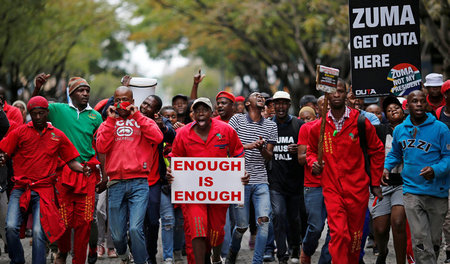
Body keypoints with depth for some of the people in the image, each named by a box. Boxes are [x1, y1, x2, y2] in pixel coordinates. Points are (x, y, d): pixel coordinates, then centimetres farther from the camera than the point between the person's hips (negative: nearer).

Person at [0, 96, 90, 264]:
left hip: (44, 189, 0)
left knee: (39, 231, -13)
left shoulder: (58, 136, 10)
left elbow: (71, 161, 13)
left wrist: (82, 169, -7)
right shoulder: (20, 132, 6)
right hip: (21, 188, 0)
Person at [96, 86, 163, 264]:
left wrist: (137, 116, -6)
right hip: (116, 183, 2)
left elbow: (157, 137, -10)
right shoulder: (108, 124, 15)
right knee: (117, 234, 3)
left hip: (139, 183, -2)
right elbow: (101, 147, -2)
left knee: (135, 228, -18)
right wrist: (111, 120, -2)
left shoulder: (142, 121, 11)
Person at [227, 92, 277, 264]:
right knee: (242, 225, 2)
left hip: (261, 181, 2)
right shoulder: (237, 120, 4)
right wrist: (248, 146, -15)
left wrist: (262, 149, -13)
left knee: (264, 220, -14)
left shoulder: (271, 126, 11)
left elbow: (269, 156, 10)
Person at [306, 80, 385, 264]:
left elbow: (377, 151, 9)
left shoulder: (360, 122, 0)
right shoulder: (318, 127, 3)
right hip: (332, 188, 0)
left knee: (355, 235, 9)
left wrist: (375, 183, 9)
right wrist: (314, 162, -3)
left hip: (357, 188, 0)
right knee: (339, 233, -15)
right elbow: (311, 151, 21)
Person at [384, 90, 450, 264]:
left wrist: (435, 170, -23)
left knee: (434, 240, 11)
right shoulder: (400, 130, 9)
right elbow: (395, 154, 27)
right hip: (411, 190, 1)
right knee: (420, 240, -12)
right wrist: (387, 167, 8)